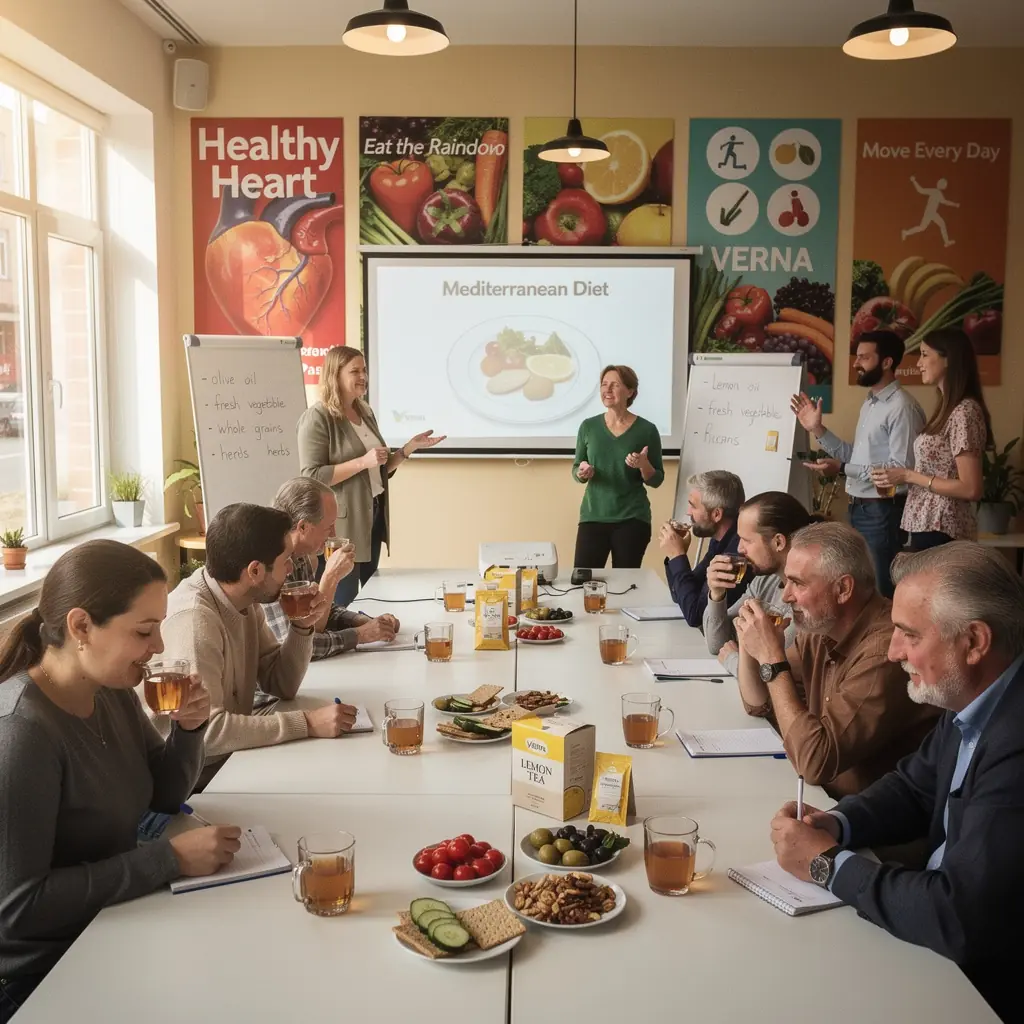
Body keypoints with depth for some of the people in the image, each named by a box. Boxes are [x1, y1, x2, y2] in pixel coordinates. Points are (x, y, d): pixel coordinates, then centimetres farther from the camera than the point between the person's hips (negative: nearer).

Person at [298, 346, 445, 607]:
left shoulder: (365, 413, 12)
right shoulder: (317, 418, -11)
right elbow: (311, 477, -20)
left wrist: (410, 447, 4)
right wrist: (362, 462, -24)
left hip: (373, 518, 8)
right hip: (341, 526, -8)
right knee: (344, 605, -1)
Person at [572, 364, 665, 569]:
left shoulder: (647, 430, -3)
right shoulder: (588, 426, 2)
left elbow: (656, 481, 2)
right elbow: (575, 471, 11)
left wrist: (644, 465, -18)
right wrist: (581, 473, -11)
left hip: (632, 519, -1)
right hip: (593, 516, 1)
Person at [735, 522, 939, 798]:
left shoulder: (885, 651, -27)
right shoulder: (820, 627, -1)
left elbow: (816, 763, -30)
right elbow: (759, 705, 12)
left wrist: (772, 660, -24)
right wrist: (747, 645, -7)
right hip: (822, 794, 7)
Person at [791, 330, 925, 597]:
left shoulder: (902, 407, -17)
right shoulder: (869, 404, 15)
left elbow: (903, 468, -23)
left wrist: (843, 469, -25)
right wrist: (818, 430, 8)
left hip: (883, 512, -9)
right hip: (859, 509, 10)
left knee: (879, 593, -2)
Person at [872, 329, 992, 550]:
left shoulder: (964, 412, -16)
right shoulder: (949, 408, 12)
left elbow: (971, 489, -20)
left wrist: (909, 476, -16)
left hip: (940, 529, -9)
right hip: (928, 524, 9)